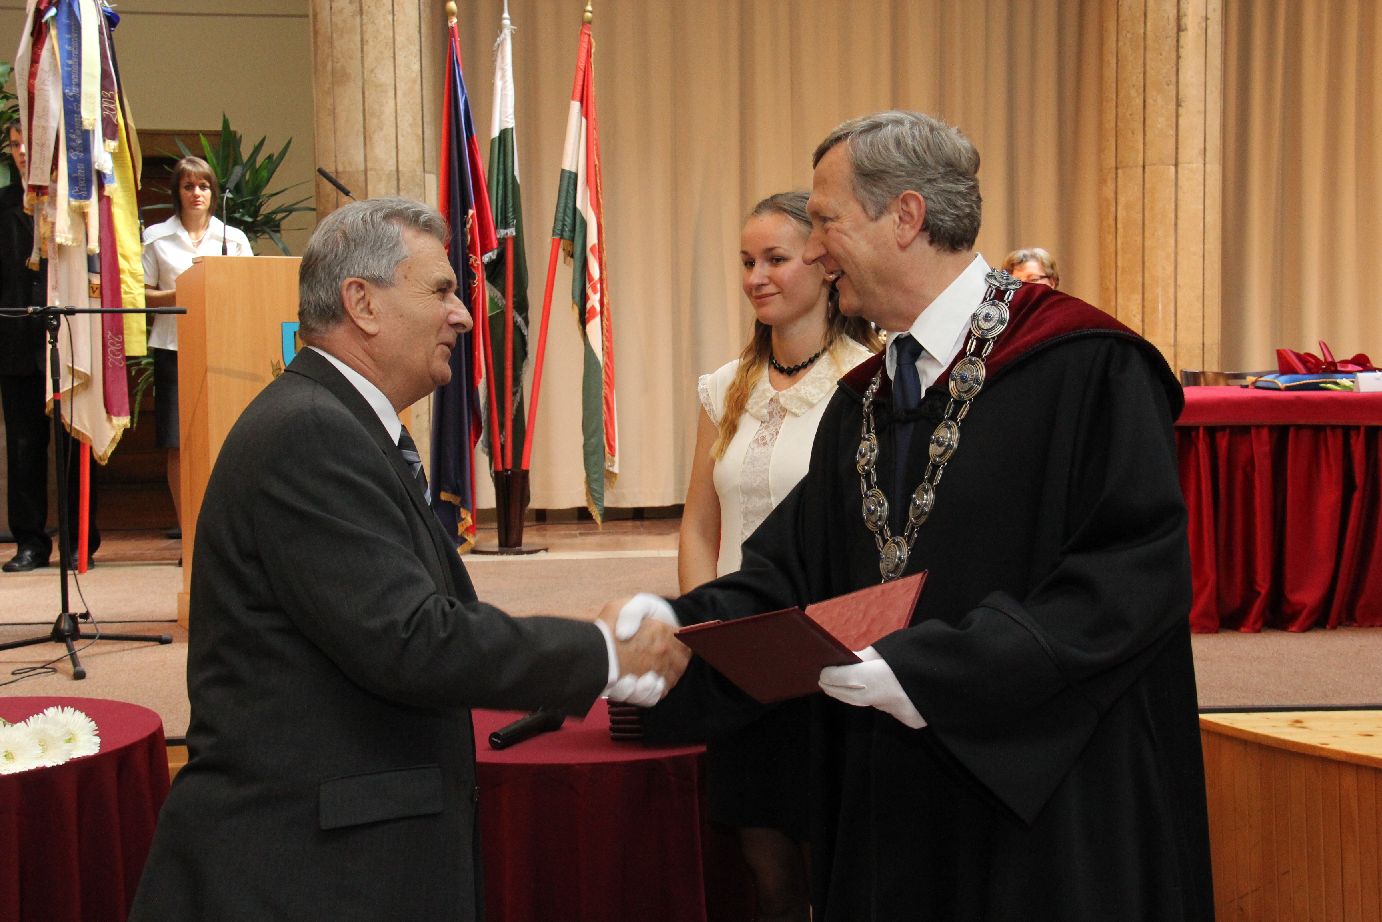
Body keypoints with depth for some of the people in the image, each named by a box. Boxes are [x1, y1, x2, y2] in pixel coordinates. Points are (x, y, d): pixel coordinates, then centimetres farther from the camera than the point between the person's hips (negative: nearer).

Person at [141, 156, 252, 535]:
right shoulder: (156, 237, 8)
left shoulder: (234, 239, 12)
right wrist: (177, 296, -11)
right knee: (178, 444, -3)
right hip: (173, 347, -1)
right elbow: (142, 294, 6)